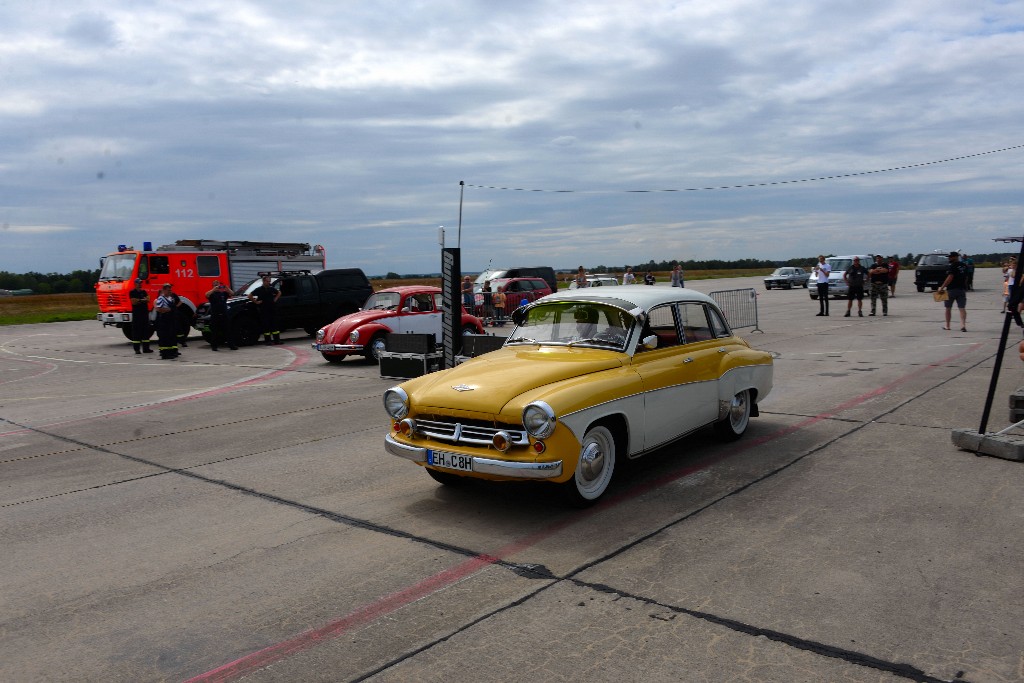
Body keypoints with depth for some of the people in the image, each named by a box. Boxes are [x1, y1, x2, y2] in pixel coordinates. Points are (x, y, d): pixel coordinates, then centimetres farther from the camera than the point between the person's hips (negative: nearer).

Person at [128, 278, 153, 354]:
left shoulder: (144, 292, 14)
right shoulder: (132, 292, -2)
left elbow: (148, 300, 1)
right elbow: (133, 302, -13)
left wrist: (139, 300, -10)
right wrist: (143, 300, -4)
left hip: (145, 313, 6)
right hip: (136, 314, -6)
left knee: (146, 331, 7)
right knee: (136, 331, -5)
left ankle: (146, 348, 12)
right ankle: (137, 349, -5)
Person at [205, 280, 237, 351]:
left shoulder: (224, 293, 11)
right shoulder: (212, 293, 5)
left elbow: (232, 294, -3)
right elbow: (207, 295, -16)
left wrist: (227, 288, -19)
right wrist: (214, 289, -26)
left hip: (224, 315, 2)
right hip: (214, 315, -2)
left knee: (228, 330, 2)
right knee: (214, 332, 0)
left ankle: (231, 345, 4)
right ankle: (214, 346, 5)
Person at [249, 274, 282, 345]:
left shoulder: (271, 288, 8)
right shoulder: (259, 289, -5)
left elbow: (279, 292, 25)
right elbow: (250, 296, -6)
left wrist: (275, 299, 12)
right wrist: (256, 302, -8)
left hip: (271, 309, 4)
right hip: (263, 310, -4)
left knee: (274, 324, 5)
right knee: (266, 325, -3)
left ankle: (277, 340, 9)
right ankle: (268, 341, 1)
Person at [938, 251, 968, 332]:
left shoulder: (953, 266, -12)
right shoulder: (964, 266, 12)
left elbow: (950, 278, -20)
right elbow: (966, 278, 17)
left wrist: (942, 287, -19)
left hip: (951, 289, -6)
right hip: (962, 289, 6)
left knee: (948, 308, 9)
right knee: (962, 308, -1)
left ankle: (947, 326, 18)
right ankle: (963, 325, -17)